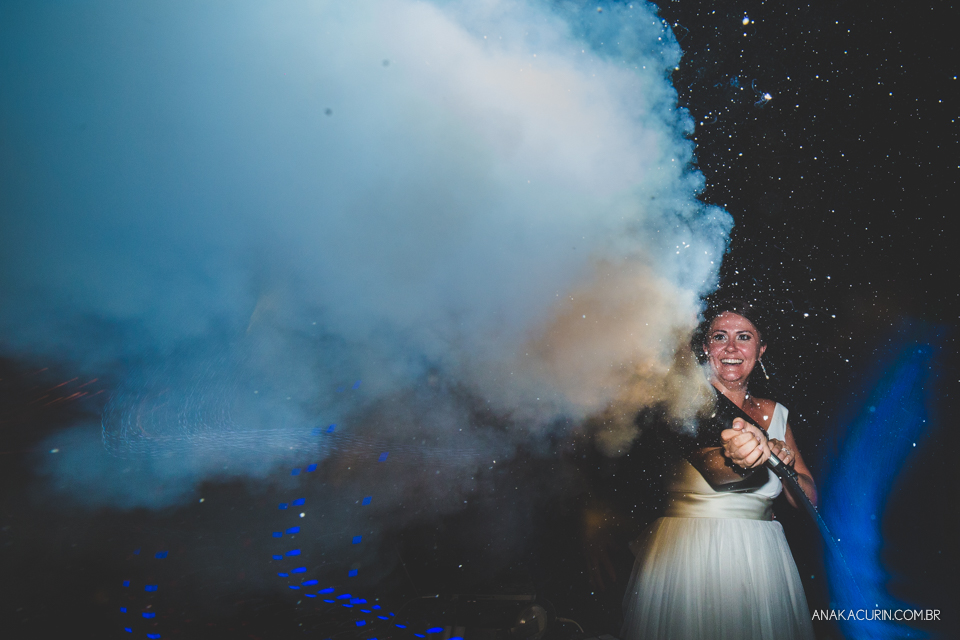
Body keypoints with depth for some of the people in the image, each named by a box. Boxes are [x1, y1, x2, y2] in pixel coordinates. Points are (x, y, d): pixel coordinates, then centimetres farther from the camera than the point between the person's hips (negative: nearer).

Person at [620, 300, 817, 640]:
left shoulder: (773, 412, 9)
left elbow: (809, 498, 10)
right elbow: (713, 470, -25)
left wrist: (784, 459, -9)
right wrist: (734, 459, -46)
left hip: (759, 559, 5)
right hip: (687, 556, -4)